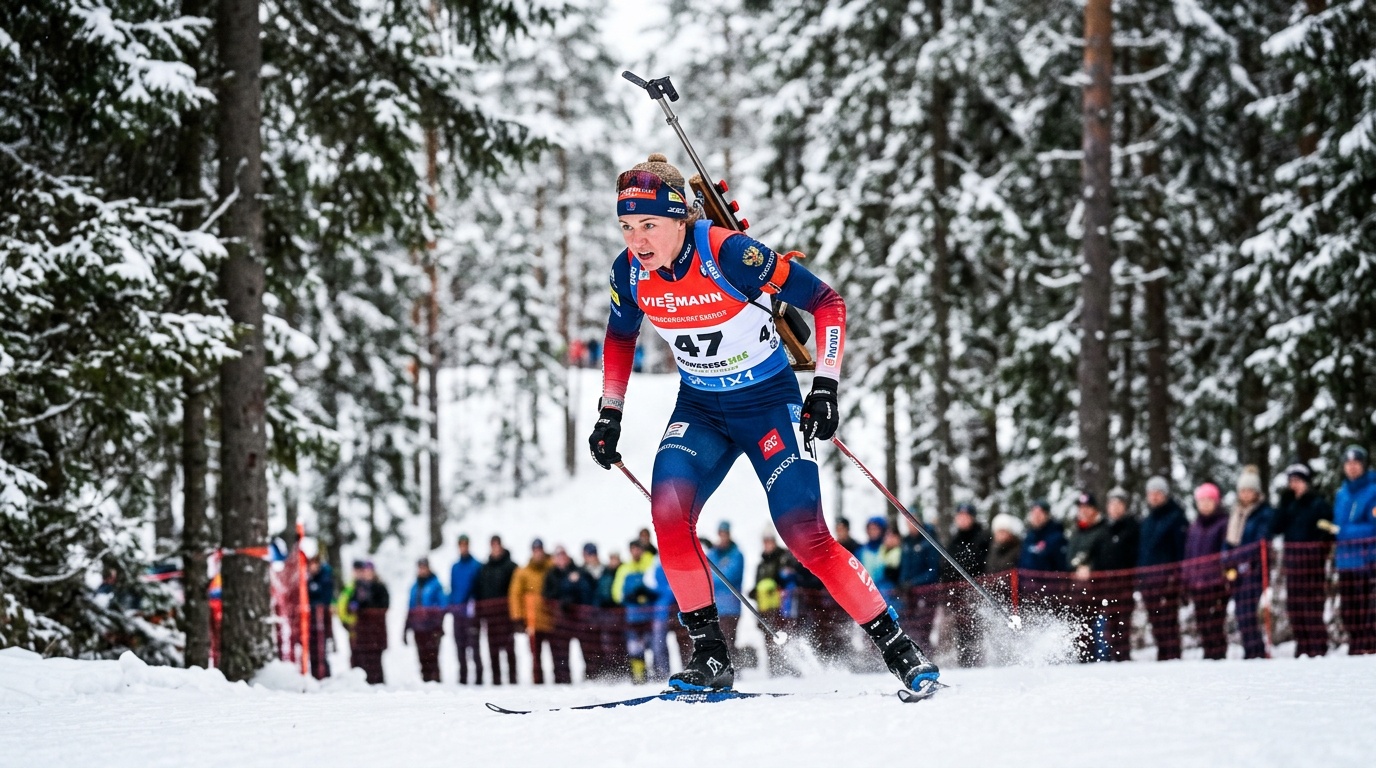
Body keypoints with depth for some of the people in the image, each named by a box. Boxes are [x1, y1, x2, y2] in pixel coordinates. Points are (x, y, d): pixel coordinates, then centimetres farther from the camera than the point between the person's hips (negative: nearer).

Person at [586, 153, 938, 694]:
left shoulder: (730, 254, -26)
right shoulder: (629, 272, -10)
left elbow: (826, 302, -18)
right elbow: (620, 338, 13)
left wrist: (826, 385, -23)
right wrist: (610, 415, 10)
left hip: (769, 401, -4)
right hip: (699, 408, 5)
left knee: (803, 533, -15)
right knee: (668, 510, -21)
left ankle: (897, 646, -1)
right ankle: (710, 655, -11)